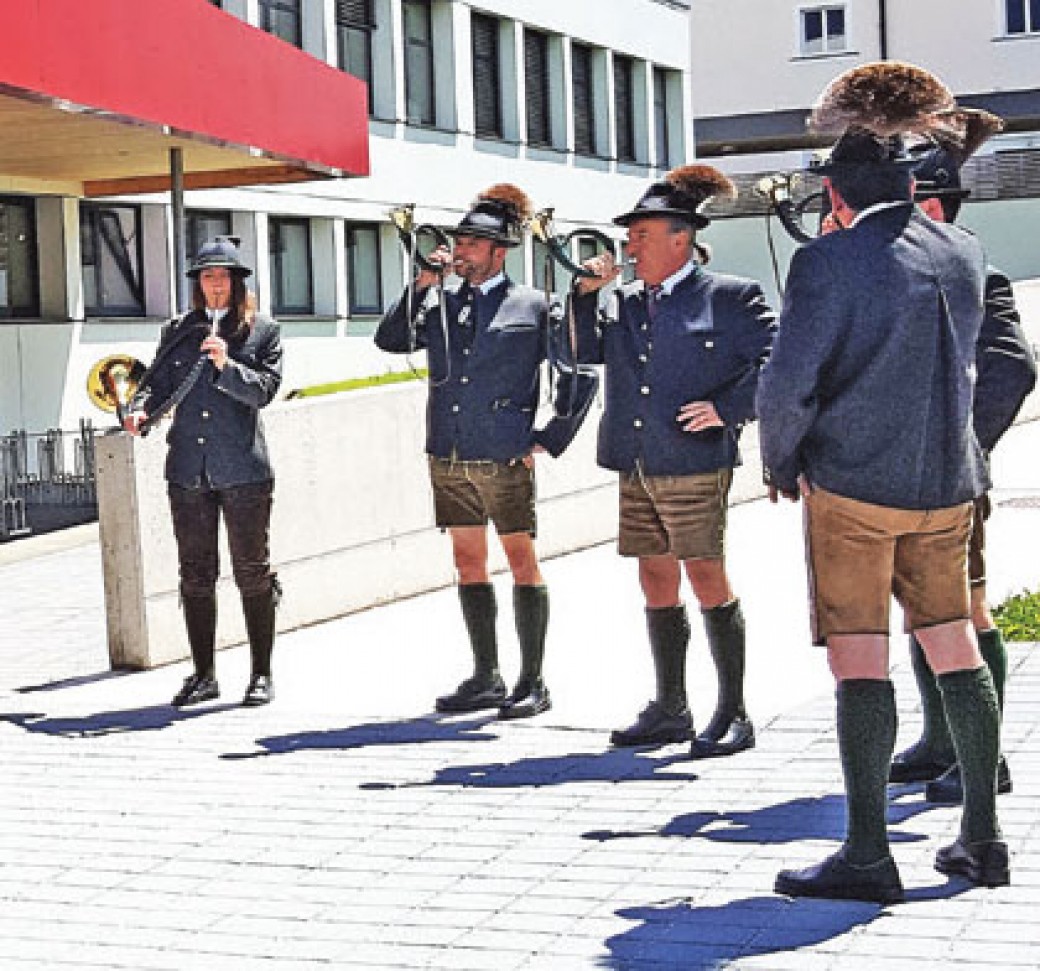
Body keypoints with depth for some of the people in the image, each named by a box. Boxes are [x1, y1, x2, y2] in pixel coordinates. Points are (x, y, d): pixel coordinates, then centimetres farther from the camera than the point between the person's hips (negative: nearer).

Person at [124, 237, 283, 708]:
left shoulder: (262, 331, 5)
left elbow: (264, 390, -4)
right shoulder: (178, 331, 13)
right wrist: (140, 411, -8)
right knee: (196, 575, 7)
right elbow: (157, 381, 11)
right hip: (188, 469, 3)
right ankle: (204, 675, 17)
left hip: (243, 467, -3)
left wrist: (227, 365, -19)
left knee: (253, 571, 1)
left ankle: (262, 674, 11)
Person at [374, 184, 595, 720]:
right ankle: (486, 679, 19)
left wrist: (548, 439, -3)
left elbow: (579, 373, 2)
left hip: (505, 456, -5)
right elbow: (390, 340, 0)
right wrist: (422, 284, -6)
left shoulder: (532, 305, -1)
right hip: (448, 454, 5)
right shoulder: (438, 300, 10)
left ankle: (532, 683, 6)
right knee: (468, 562, 10)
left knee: (522, 561, -1)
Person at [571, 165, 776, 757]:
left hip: (694, 465, -6)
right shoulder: (629, 302, 15)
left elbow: (777, 361, -6)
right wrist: (587, 293, 7)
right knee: (657, 583, 10)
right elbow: (583, 352, 18)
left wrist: (726, 408, -14)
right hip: (636, 467, 6)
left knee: (708, 580, -5)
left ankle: (733, 714, 4)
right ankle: (670, 710, 20)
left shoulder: (730, 296, -2)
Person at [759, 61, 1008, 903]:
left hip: (852, 484, -6)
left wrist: (783, 467, -1)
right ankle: (982, 838, 19)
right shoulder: (964, 253, 5)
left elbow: (786, 386, -15)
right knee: (956, 652, 12)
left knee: (859, 663, -2)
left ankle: (867, 857, 0)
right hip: (946, 485, 6)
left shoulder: (828, 261, -13)